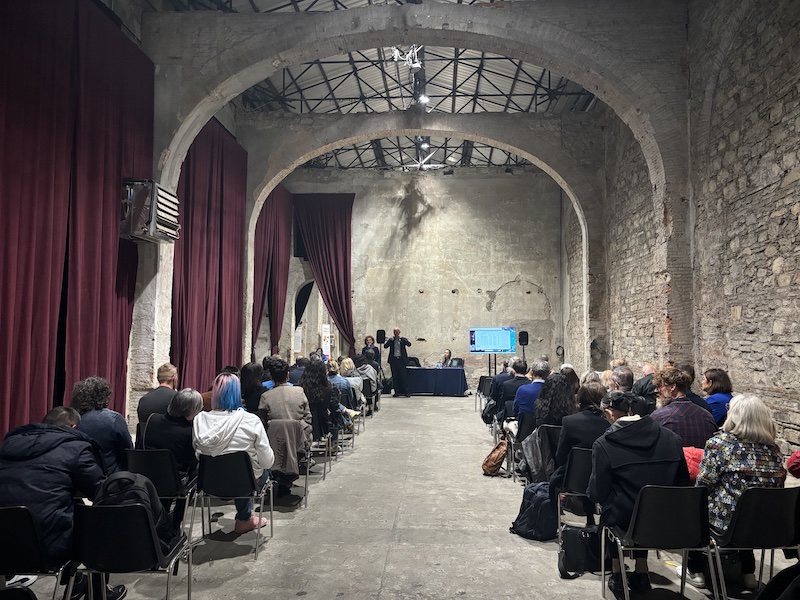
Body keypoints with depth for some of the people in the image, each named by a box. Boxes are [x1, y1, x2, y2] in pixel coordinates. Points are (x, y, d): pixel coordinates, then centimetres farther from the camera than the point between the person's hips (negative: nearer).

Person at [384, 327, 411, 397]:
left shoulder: (403, 339, 7)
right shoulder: (391, 340, 10)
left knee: (403, 376, -5)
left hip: (401, 360, -2)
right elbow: (385, 346, -2)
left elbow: (409, 344, -9)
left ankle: (406, 392, -1)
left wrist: (401, 339, -15)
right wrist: (390, 340, -13)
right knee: (395, 376, 3)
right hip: (393, 360, 2)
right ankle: (396, 392, 8)